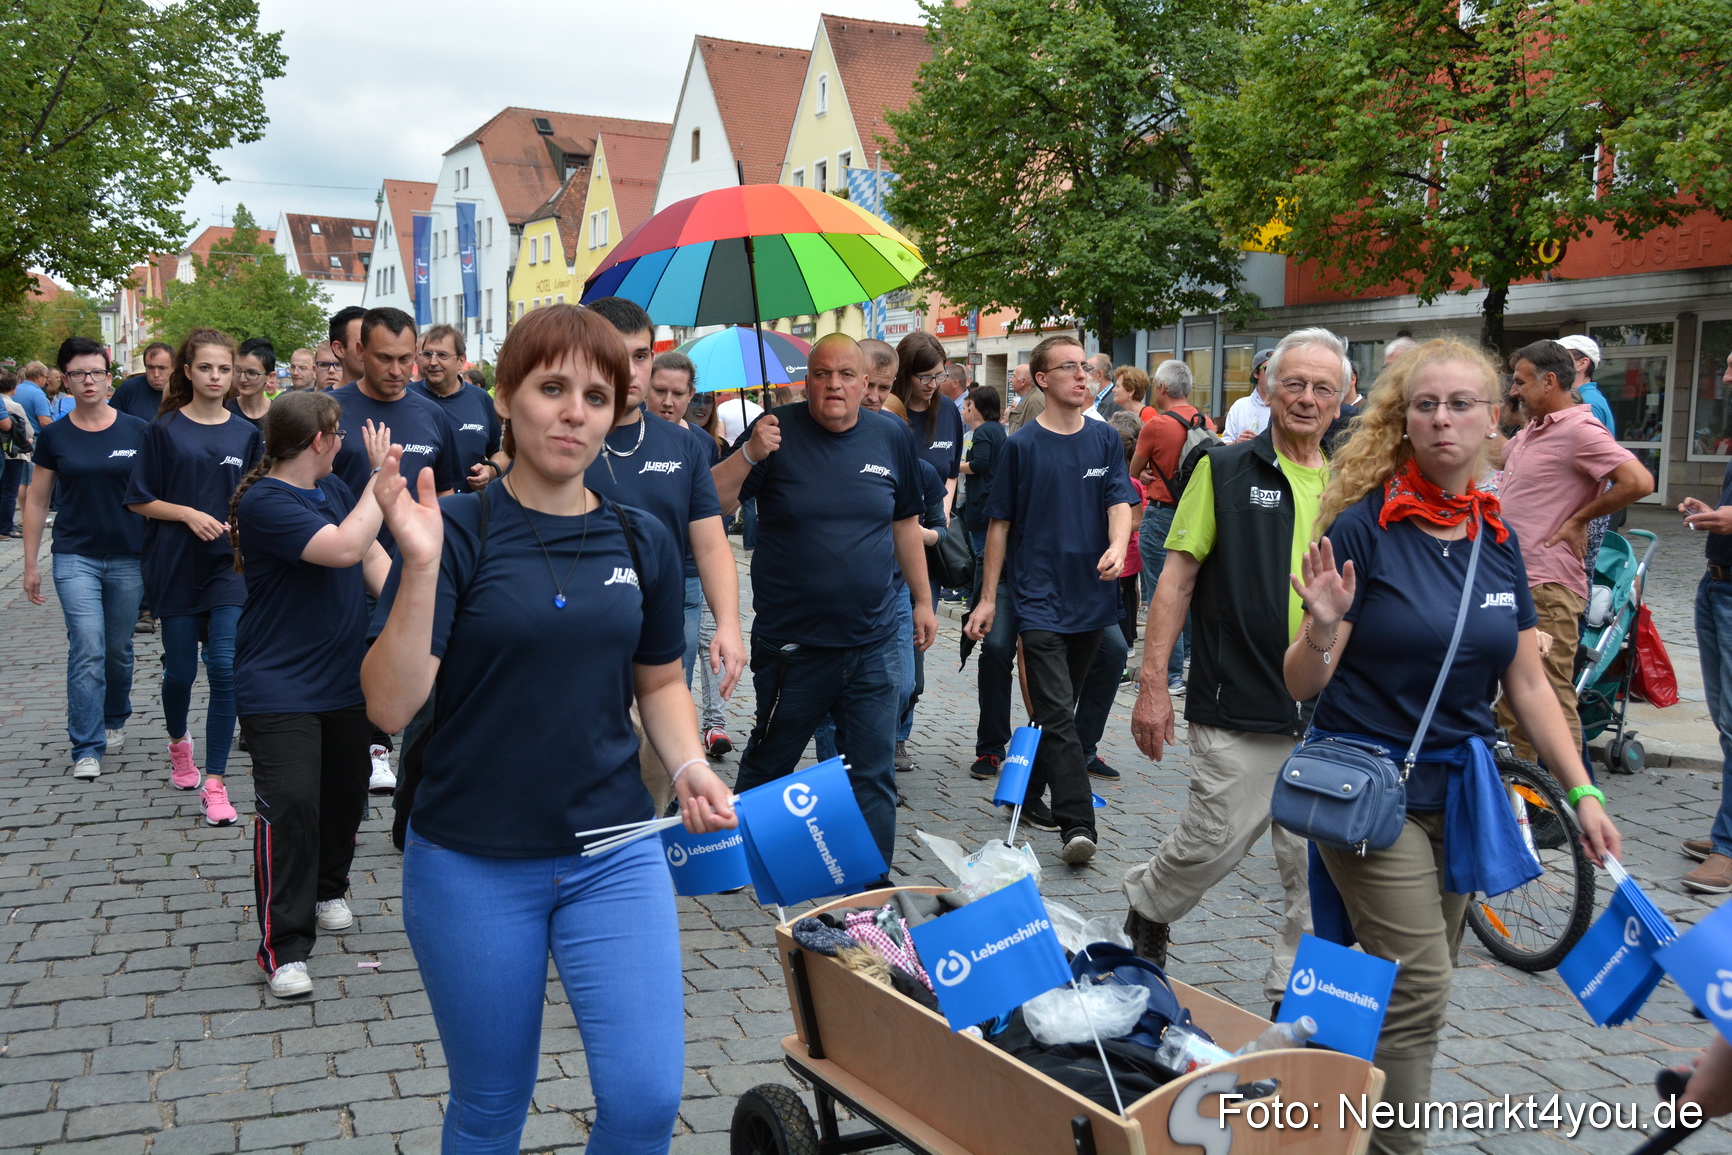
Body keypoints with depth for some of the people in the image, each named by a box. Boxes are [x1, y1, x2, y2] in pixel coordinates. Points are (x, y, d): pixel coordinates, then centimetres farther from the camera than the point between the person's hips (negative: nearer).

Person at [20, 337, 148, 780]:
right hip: (75, 556, -1)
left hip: (128, 557, 1)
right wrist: (31, 563, 5)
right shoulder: (54, 437, 0)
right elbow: (37, 502, 6)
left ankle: (115, 719, 37)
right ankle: (87, 749, -3)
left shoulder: (136, 431, -2)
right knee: (87, 651, -9)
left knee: (119, 649, 12)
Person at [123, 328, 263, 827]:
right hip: (175, 565, -1)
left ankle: (215, 782, -3)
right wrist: (191, 514, -14)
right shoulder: (165, 430, 0)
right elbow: (140, 500, 0)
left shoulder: (246, 434, 6)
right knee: (180, 669, 8)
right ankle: (178, 741, 41)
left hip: (230, 565, 1)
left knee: (224, 667, -11)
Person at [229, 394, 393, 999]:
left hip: (346, 679, 8)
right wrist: (383, 478, -21)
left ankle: (328, 889, 40)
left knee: (345, 793, 16)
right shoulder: (264, 502, -17)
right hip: (280, 688, -8)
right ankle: (283, 947, -3)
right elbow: (343, 547, -30)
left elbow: (372, 554, 9)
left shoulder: (334, 489, 10)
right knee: (290, 804, -12)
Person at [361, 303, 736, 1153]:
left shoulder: (642, 542, 2)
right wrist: (421, 567, -27)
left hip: (615, 856, 2)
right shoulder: (456, 533, -9)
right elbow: (390, 705, -16)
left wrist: (687, 765, -4)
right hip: (472, 866, -2)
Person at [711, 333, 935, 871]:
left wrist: (923, 600, 17)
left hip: (871, 645, 3)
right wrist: (749, 455, -26)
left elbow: (905, 524, 15)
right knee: (767, 765, 14)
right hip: (790, 644, -2)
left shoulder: (889, 436, 4)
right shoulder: (779, 430, -6)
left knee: (873, 777, 7)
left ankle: (872, 885, 20)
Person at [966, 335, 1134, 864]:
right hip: (1039, 597, -4)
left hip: (1091, 597, 4)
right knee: (1056, 715, -10)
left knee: (1058, 706, 16)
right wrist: (988, 598, 0)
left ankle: (1028, 791, 33)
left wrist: (1117, 548, -24)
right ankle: (1077, 824, -12)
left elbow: (1120, 502, -1)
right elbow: (1000, 523, 2)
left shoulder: (1105, 439, 8)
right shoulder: (1022, 445, -2)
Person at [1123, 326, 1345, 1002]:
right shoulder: (1225, 470, 0)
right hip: (1238, 706, -4)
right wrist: (1152, 683, -8)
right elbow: (1178, 576, -3)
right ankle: (1147, 907, 31)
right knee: (1214, 844, 1)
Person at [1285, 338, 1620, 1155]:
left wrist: (1581, 792, 6)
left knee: (1414, 984, 13)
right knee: (1417, 987, -8)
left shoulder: (1497, 539, 5)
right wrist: (1323, 629, -33)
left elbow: (1527, 683, 11)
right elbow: (1303, 684, -12)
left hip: (1459, 788, 6)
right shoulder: (1365, 526, -12)